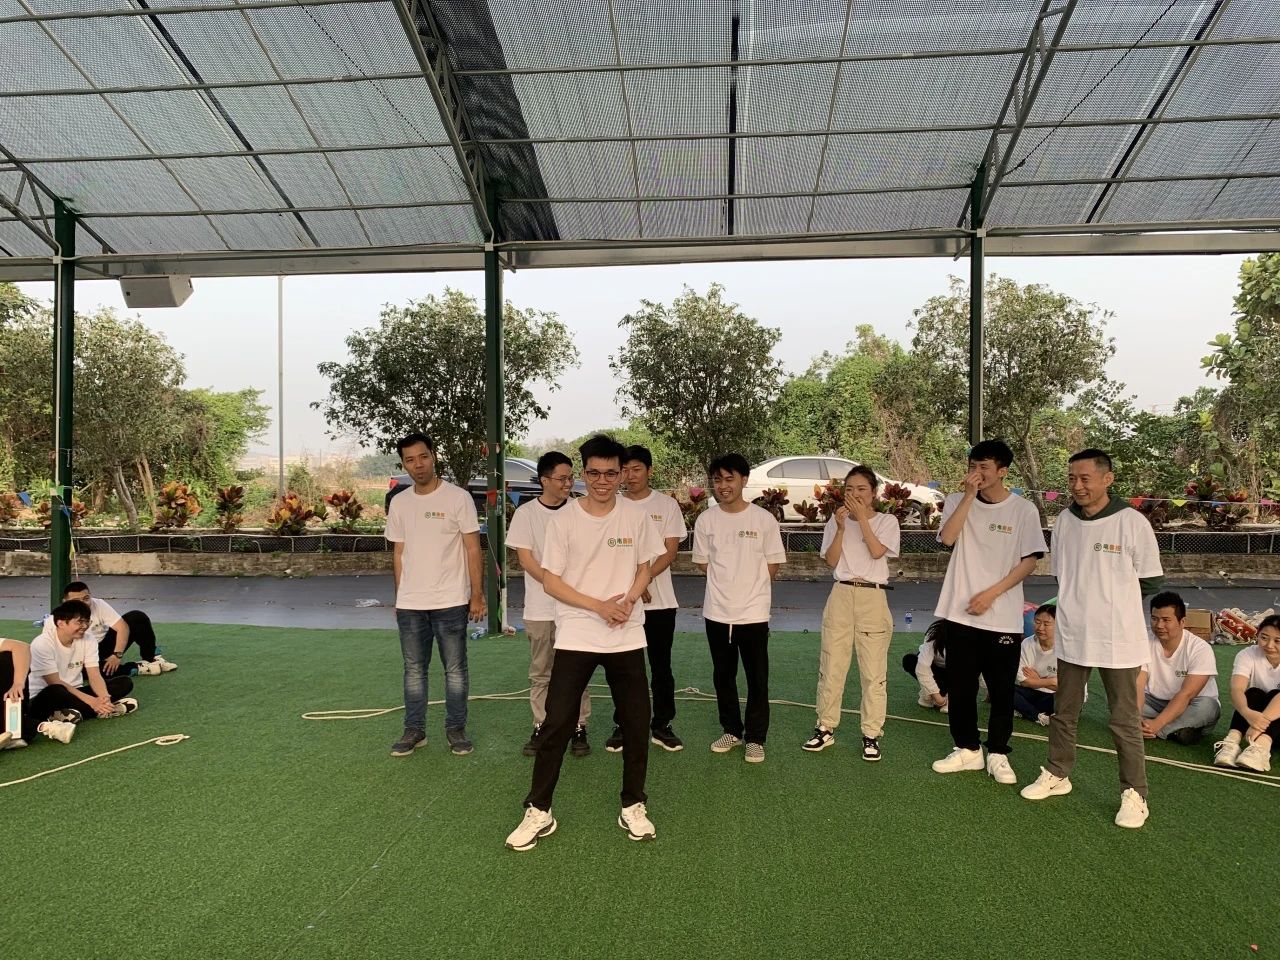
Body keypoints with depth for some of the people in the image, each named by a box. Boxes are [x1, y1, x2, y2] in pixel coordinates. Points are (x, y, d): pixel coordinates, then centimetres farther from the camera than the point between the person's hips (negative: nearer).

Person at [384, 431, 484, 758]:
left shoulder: (458, 498, -7)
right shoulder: (399, 502, 6)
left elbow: (473, 550, -6)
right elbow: (398, 553, 13)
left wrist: (477, 595, -8)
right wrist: (399, 597, 12)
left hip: (450, 601, -4)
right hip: (410, 605, 4)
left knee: (455, 669, 6)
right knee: (414, 669, 13)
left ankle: (456, 730, 20)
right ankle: (414, 730, 25)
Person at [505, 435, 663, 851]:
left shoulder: (636, 515, 0)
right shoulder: (563, 519, -5)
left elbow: (645, 568, 9)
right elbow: (550, 581, -4)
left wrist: (628, 601, -11)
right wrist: (599, 605, -15)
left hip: (627, 637, 2)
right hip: (575, 637, -2)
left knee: (636, 724, 8)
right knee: (556, 723, -1)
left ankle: (633, 806, 26)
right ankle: (538, 811, 14)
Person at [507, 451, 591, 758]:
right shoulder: (526, 513, -3)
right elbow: (525, 558, -6)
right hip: (540, 608, 0)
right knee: (540, 672, 10)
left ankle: (579, 727, 16)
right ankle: (541, 726, 22)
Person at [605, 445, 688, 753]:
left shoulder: (667, 505, 1)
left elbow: (670, 552, -4)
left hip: (659, 601, 0)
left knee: (661, 667, 7)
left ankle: (662, 725, 19)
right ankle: (622, 726, 19)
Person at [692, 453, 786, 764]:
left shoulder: (764, 519, -7)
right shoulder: (705, 520, -1)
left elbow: (773, 566, 0)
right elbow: (702, 564, 7)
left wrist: (749, 584, 1)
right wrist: (731, 578, 1)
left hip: (753, 613, -2)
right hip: (717, 612, 2)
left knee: (757, 679, 5)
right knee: (723, 676, 15)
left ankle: (755, 738, 19)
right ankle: (731, 730, 31)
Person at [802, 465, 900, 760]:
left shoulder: (887, 521, 3)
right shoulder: (836, 520, 8)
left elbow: (877, 552, -15)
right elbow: (831, 561, 0)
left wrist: (862, 517, -14)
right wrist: (841, 527, -10)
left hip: (872, 597, -2)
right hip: (841, 594, 2)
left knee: (873, 670, 1)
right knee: (831, 666, 5)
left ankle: (871, 734, 12)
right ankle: (826, 728, 17)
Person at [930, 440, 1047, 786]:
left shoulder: (1024, 510, -2)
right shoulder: (958, 501, 2)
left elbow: (1029, 561, -4)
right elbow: (948, 538, -14)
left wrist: (991, 593, -12)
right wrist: (970, 495, -16)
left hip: (1004, 618, -2)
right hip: (961, 613, 2)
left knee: (1002, 690, 6)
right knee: (960, 686, 9)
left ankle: (998, 754, 20)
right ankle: (968, 749, 24)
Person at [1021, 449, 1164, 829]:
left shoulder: (1133, 523, -12)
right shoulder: (1064, 521, 1)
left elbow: (1152, 582, -5)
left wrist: (1111, 589, 1)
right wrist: (1082, 596, 3)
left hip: (1118, 638, -5)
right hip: (1072, 634, 5)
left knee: (1125, 720, 6)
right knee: (1063, 712, 17)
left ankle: (1134, 793, 20)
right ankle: (1057, 775, 33)